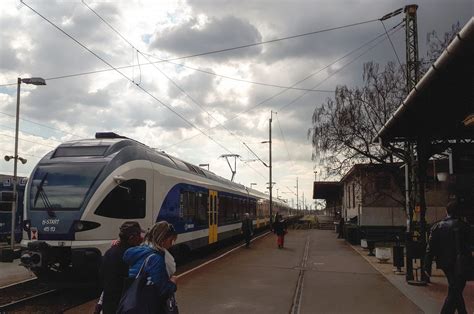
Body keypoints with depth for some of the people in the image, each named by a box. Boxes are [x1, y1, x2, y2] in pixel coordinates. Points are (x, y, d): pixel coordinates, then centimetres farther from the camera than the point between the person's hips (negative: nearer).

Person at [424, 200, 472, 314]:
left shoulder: (437, 226, 2)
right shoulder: (462, 226, -12)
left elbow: (430, 248, 0)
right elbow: (466, 247, -16)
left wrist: (427, 266, 3)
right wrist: (469, 265, -10)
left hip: (444, 264, 6)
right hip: (459, 265, -6)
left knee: (455, 289, 22)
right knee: (454, 292, 0)